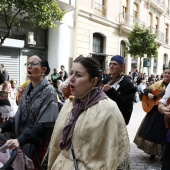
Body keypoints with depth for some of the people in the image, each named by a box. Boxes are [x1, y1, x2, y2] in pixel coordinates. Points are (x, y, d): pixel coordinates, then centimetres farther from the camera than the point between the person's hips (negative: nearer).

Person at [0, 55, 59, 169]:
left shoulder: (49, 92, -16)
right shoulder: (28, 88, 5)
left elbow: (45, 124, -23)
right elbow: (20, 116, 11)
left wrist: (20, 140, -31)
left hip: (38, 146, -6)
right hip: (23, 143, 6)